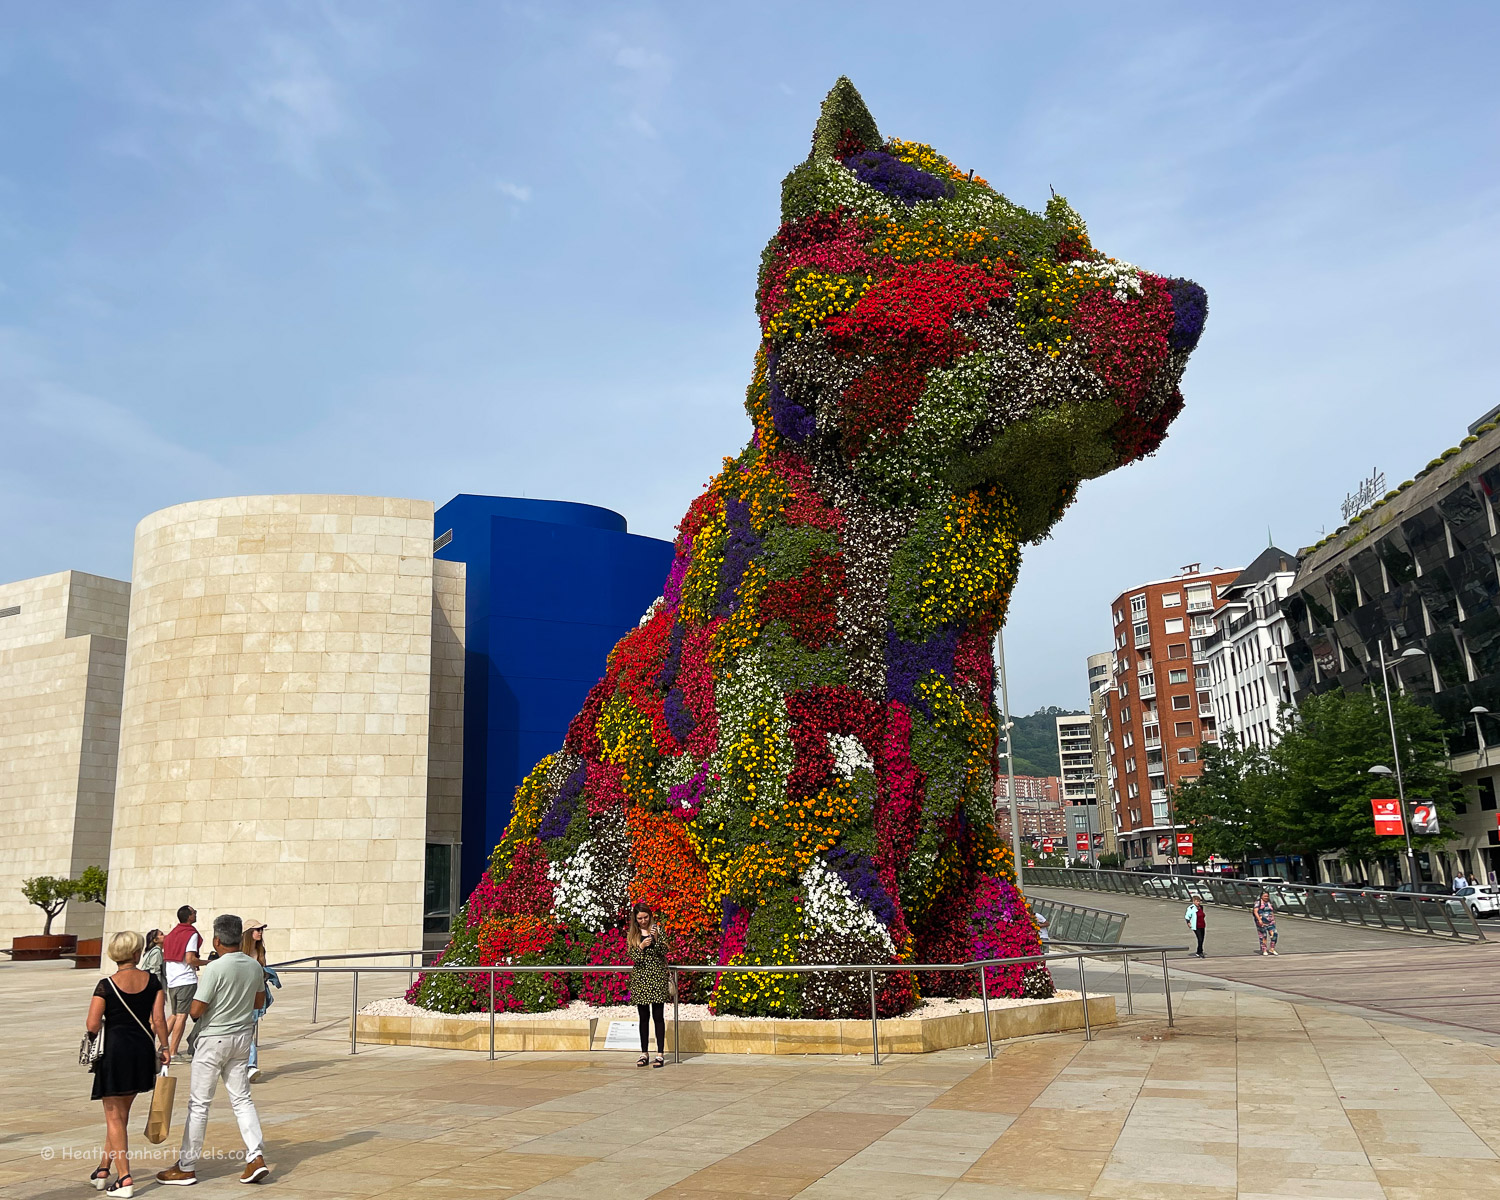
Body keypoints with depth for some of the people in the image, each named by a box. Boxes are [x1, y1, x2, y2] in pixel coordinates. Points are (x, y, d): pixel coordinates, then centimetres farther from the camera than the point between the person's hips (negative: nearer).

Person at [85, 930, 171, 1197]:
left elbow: (92, 1025, -14)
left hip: (114, 1050, -4)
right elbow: (159, 1019, -5)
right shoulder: (152, 981, -1)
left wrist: (106, 1023, 8)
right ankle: (103, 1170, 31)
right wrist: (164, 1048, 5)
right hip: (143, 1049, 4)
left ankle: (124, 1179, 2)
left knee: (114, 1117, 5)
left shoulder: (106, 986, -10)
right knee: (121, 1113, 20)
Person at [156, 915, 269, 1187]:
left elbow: (196, 1011, -19)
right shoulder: (255, 966, 0)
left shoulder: (215, 969, -20)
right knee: (242, 1099, 11)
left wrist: (199, 991, 1)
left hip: (214, 1039, -6)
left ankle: (186, 1167, 15)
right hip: (242, 1037, 6)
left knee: (199, 1103, 6)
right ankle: (256, 1157, 2)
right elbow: (259, 1002, 13)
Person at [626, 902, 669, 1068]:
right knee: (643, 1016, 6)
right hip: (640, 977, 2)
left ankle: (660, 1054, -1)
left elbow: (664, 951, -3)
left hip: (657, 975, -2)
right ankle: (644, 1053, 14)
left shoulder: (657, 929, 3)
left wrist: (656, 938, -18)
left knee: (658, 1016, -4)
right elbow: (632, 956, -1)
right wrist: (641, 946, -18)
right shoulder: (631, 934, 7)